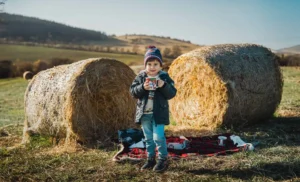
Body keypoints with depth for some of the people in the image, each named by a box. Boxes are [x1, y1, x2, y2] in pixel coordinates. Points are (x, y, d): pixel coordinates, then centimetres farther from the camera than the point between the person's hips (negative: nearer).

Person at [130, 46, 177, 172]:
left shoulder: (165, 77, -4)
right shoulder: (140, 77, 1)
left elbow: (172, 94, -8)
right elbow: (133, 92, -5)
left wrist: (163, 86, -25)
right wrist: (143, 87, -22)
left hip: (158, 113, -3)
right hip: (144, 113, 3)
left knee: (158, 137, -7)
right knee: (148, 138, 13)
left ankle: (163, 160, 9)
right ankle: (150, 159, 26)